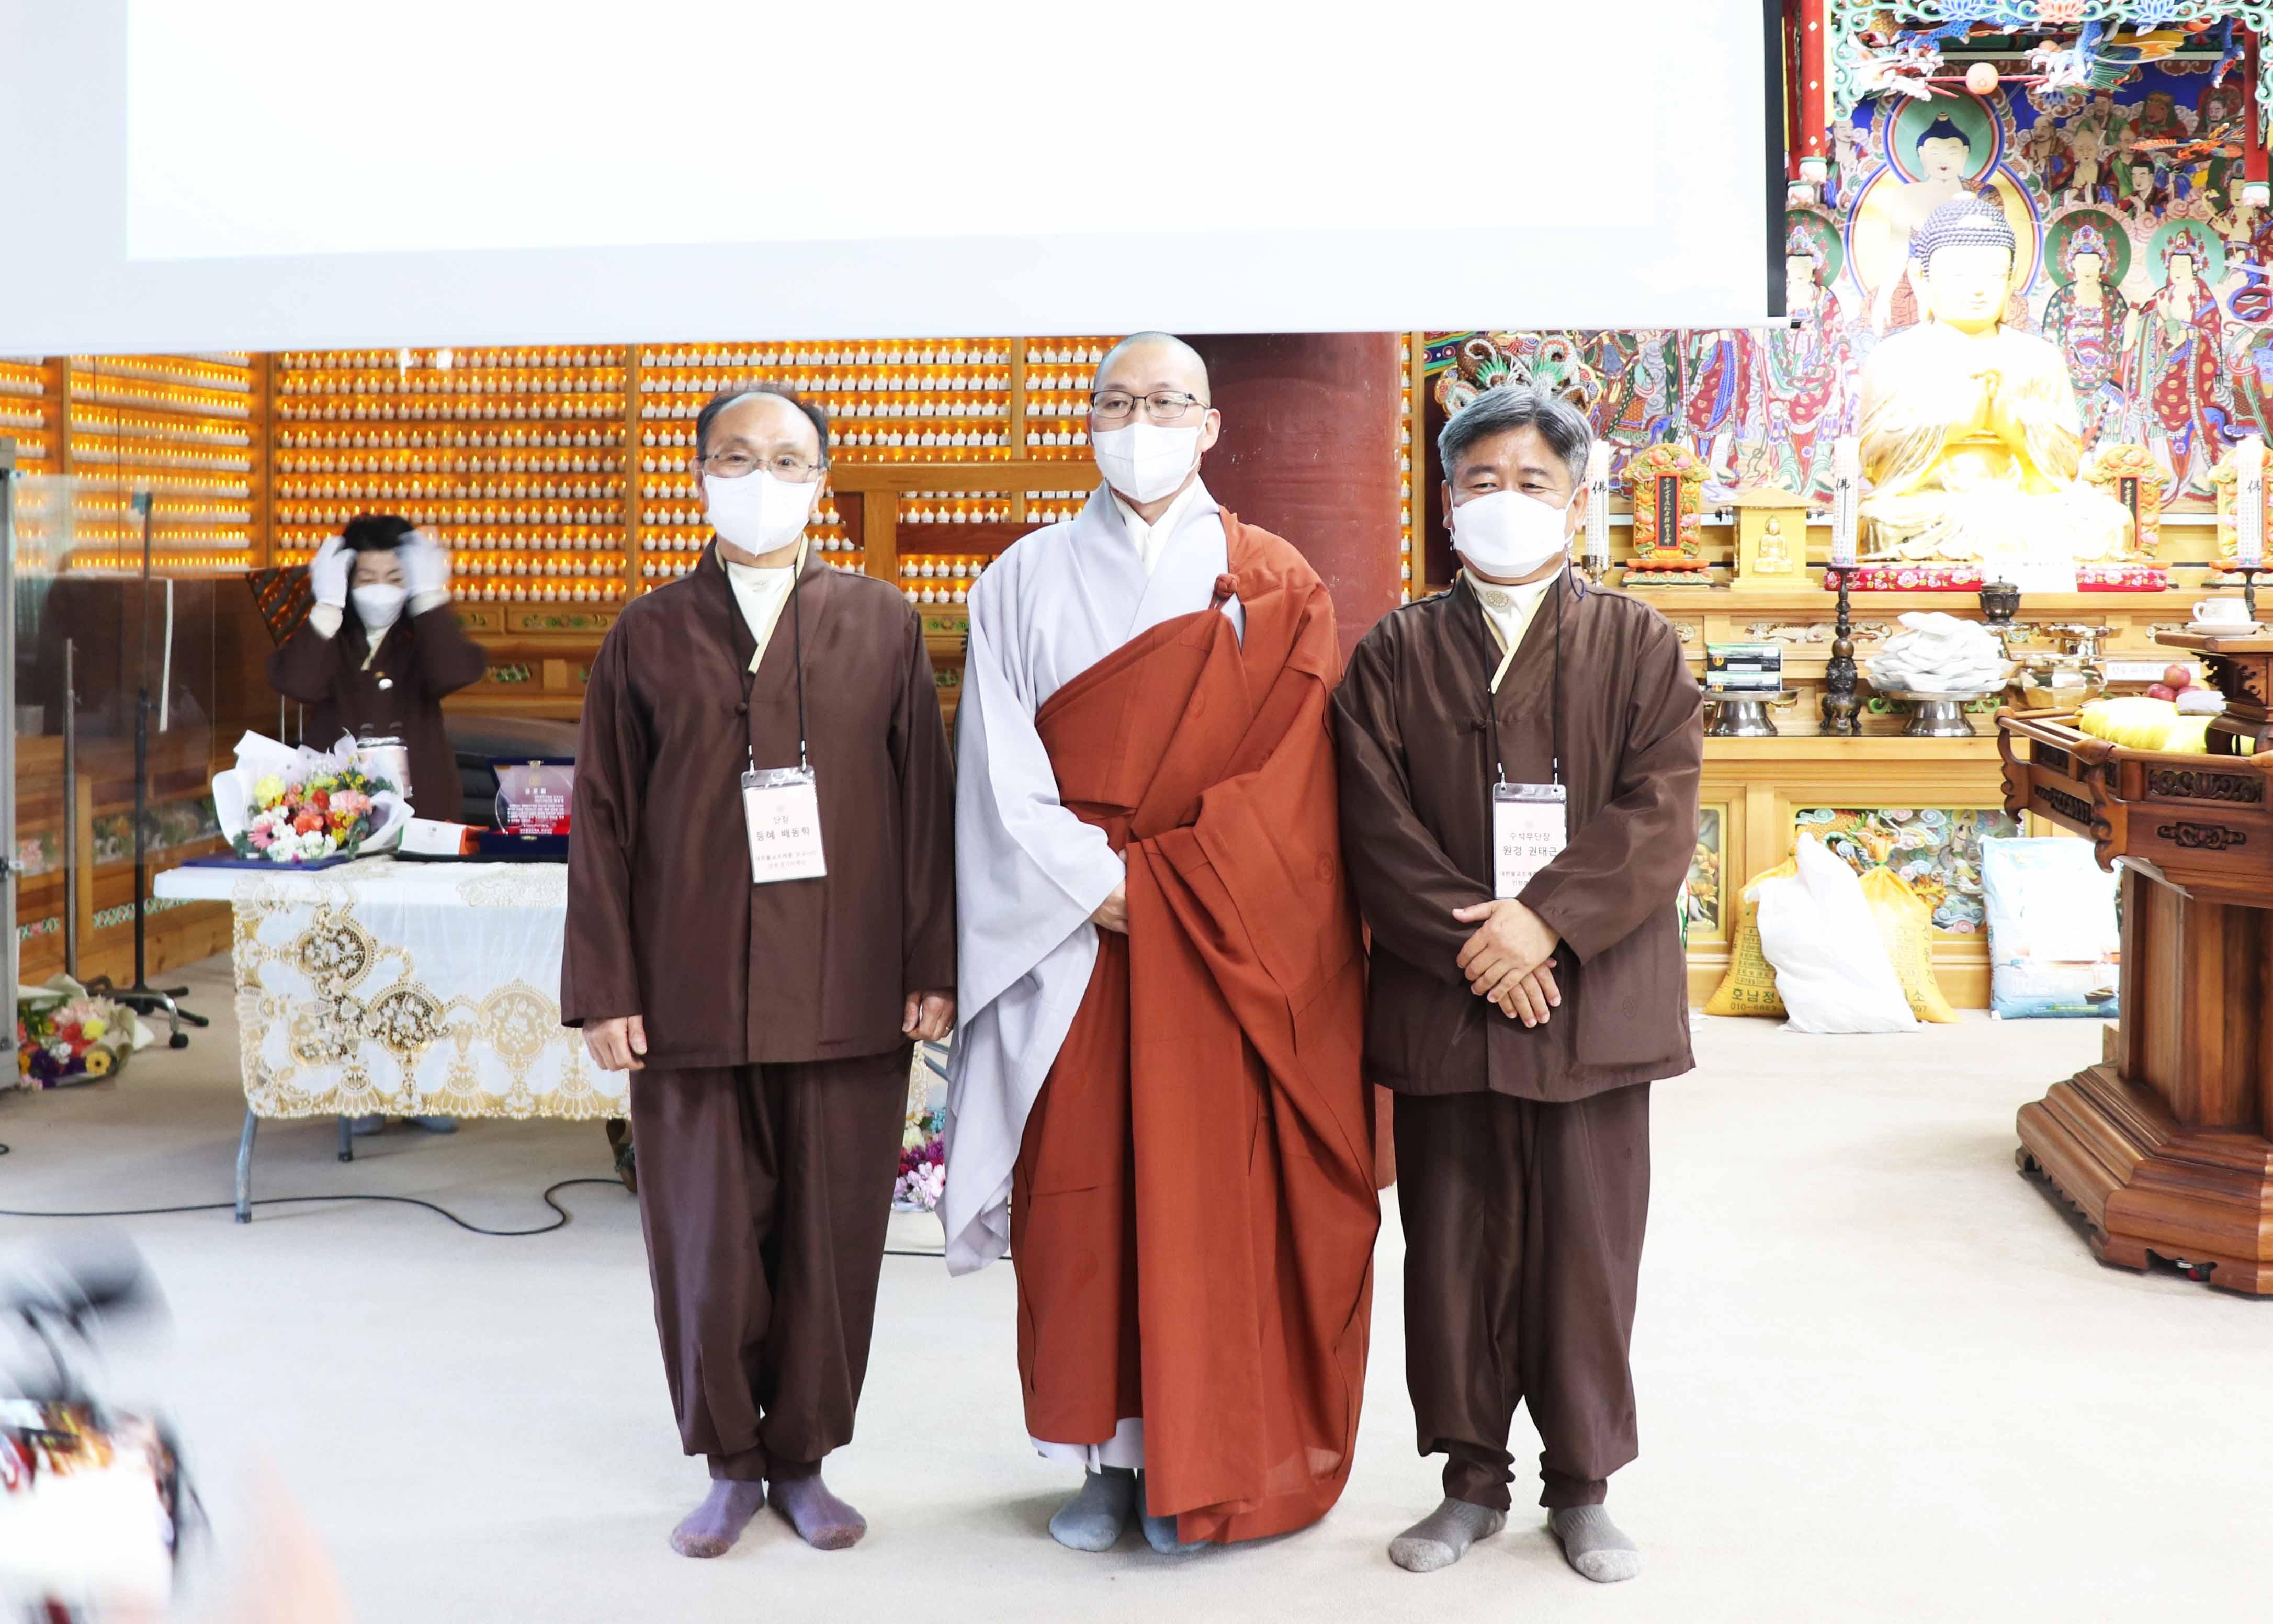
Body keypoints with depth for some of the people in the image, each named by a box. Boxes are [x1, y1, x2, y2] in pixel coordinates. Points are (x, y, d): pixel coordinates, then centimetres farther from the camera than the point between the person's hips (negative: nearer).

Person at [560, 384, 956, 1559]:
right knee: (706, 1241, 5)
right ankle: (731, 1466, 22)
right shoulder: (649, 637, 7)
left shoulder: (883, 625, 7)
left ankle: (805, 1460, 22)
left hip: (848, 997, 0)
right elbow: (604, 822, 4)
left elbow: (925, 802, 4)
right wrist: (604, 989, -1)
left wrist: (932, 967, -1)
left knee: (832, 1237, 6)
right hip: (694, 998, 0)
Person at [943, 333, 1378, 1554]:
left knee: (1213, 1199, 0)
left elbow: (1291, 778, -4)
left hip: (1225, 948, -1)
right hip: (1072, 942, 1)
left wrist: (1159, 883, -11)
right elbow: (1002, 774, 1)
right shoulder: (1026, 580, 8)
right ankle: (1107, 1453, 14)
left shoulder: (1275, 585, 4)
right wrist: (1098, 885, -11)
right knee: (1080, 1197, 2)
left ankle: (1201, 1466, 11)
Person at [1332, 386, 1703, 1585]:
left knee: (1587, 1252, 5)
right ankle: (1473, 1478, 22)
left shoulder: (1636, 645, 6)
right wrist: (1470, 942, -13)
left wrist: (1547, 919, -16)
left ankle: (1582, 1487, 20)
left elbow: (1660, 813, -5)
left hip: (1593, 1006, -1)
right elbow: (1375, 825, -2)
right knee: (1454, 1252, 7)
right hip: (1441, 1005, 1)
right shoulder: (1396, 654, 7)